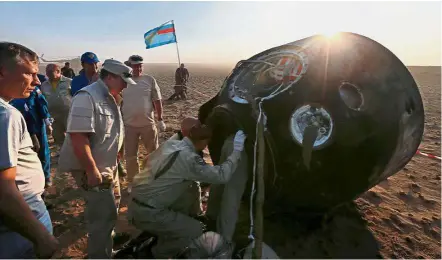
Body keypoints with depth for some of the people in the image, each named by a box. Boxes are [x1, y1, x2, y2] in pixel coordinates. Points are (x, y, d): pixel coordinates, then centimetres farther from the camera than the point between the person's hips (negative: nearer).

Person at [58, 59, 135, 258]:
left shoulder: (108, 96, 8)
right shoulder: (87, 97, -23)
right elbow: (77, 136, -30)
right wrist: (92, 171, -29)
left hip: (107, 164, 10)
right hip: (92, 168, -10)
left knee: (112, 202, 25)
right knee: (104, 214, -4)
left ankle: (107, 238, 48)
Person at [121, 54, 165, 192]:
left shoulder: (150, 80, -1)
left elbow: (157, 100, 2)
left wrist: (160, 119, 0)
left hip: (148, 124, 0)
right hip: (129, 125, 0)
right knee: (130, 156, 10)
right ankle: (132, 182, 29)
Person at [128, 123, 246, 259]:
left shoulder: (170, 144, 1)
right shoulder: (188, 158, -24)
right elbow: (222, 175, -21)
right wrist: (237, 150, -11)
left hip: (139, 199, 8)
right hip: (146, 212, -8)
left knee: (189, 199, 16)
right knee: (195, 230, 0)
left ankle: (167, 237, 29)